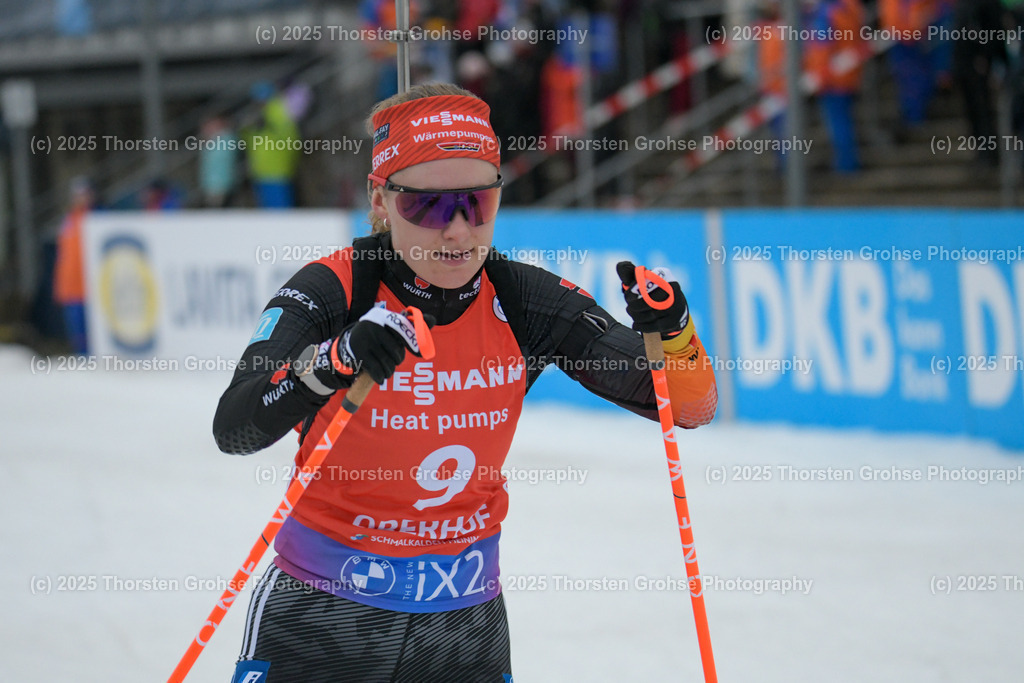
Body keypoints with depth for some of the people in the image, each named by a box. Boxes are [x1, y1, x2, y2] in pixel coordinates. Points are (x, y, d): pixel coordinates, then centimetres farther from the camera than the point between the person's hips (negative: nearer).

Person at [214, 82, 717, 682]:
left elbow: (691, 406, -8)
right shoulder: (334, 291, -16)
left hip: (468, 627, 3)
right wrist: (330, 365, -48)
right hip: (320, 616, -3)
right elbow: (233, 430, -31)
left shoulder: (523, 302, -8)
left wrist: (671, 334, -29)